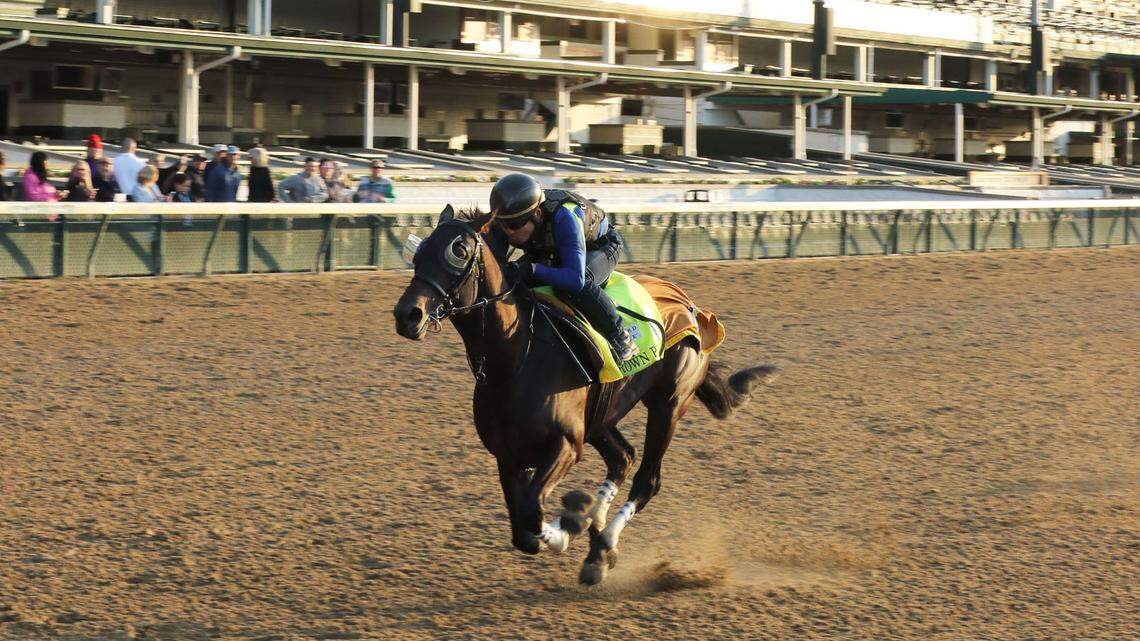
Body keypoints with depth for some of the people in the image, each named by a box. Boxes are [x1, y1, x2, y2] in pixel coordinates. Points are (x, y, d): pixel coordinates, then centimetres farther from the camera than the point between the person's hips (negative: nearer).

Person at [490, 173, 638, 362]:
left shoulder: (564, 217, -44)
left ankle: (620, 337, -18)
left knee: (579, 285, -38)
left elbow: (575, 278, -51)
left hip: (600, 246, -6)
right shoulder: (505, 223, -26)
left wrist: (533, 270, -61)